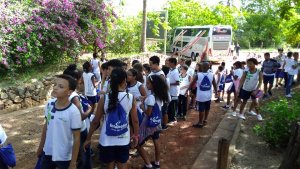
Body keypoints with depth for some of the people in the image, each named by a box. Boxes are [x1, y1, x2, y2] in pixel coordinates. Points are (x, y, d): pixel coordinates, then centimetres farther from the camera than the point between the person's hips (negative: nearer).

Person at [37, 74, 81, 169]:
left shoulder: (73, 112, -24)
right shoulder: (49, 104, -8)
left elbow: (76, 138, -17)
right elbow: (46, 126, 7)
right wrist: (41, 147, 14)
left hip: (64, 157, -5)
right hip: (47, 153, 5)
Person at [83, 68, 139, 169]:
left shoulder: (104, 98, -13)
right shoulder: (131, 98, -11)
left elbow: (95, 121, -6)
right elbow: (135, 121, -4)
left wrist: (88, 138, 7)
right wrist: (136, 135, 13)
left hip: (107, 140, 0)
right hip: (123, 140, 0)